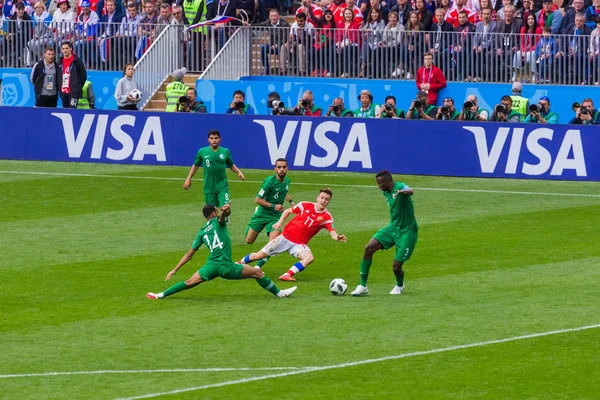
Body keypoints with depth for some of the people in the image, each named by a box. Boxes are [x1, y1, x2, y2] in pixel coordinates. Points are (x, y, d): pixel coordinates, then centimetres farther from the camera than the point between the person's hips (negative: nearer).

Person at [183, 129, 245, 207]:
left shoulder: (225, 152, 2)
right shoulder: (202, 152, 0)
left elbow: (231, 165, 17)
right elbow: (195, 166, 13)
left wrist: (239, 172, -1)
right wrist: (188, 179, 8)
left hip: (222, 187, 0)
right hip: (209, 187, 0)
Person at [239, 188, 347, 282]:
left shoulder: (327, 217, -8)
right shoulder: (305, 206, -5)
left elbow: (332, 232, -21)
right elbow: (288, 211, 9)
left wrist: (337, 237, -44)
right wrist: (280, 222, -5)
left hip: (299, 244, 0)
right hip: (286, 237, 0)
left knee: (309, 258, -32)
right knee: (258, 256, 2)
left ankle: (287, 275, -26)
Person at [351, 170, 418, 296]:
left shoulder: (399, 187, -19)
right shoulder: (386, 193, 8)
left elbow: (410, 191, -44)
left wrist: (404, 192, -67)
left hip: (407, 232, -8)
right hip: (393, 228, 8)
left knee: (396, 267, -8)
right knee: (369, 248, -13)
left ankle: (399, 285, 30)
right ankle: (362, 286, -8)